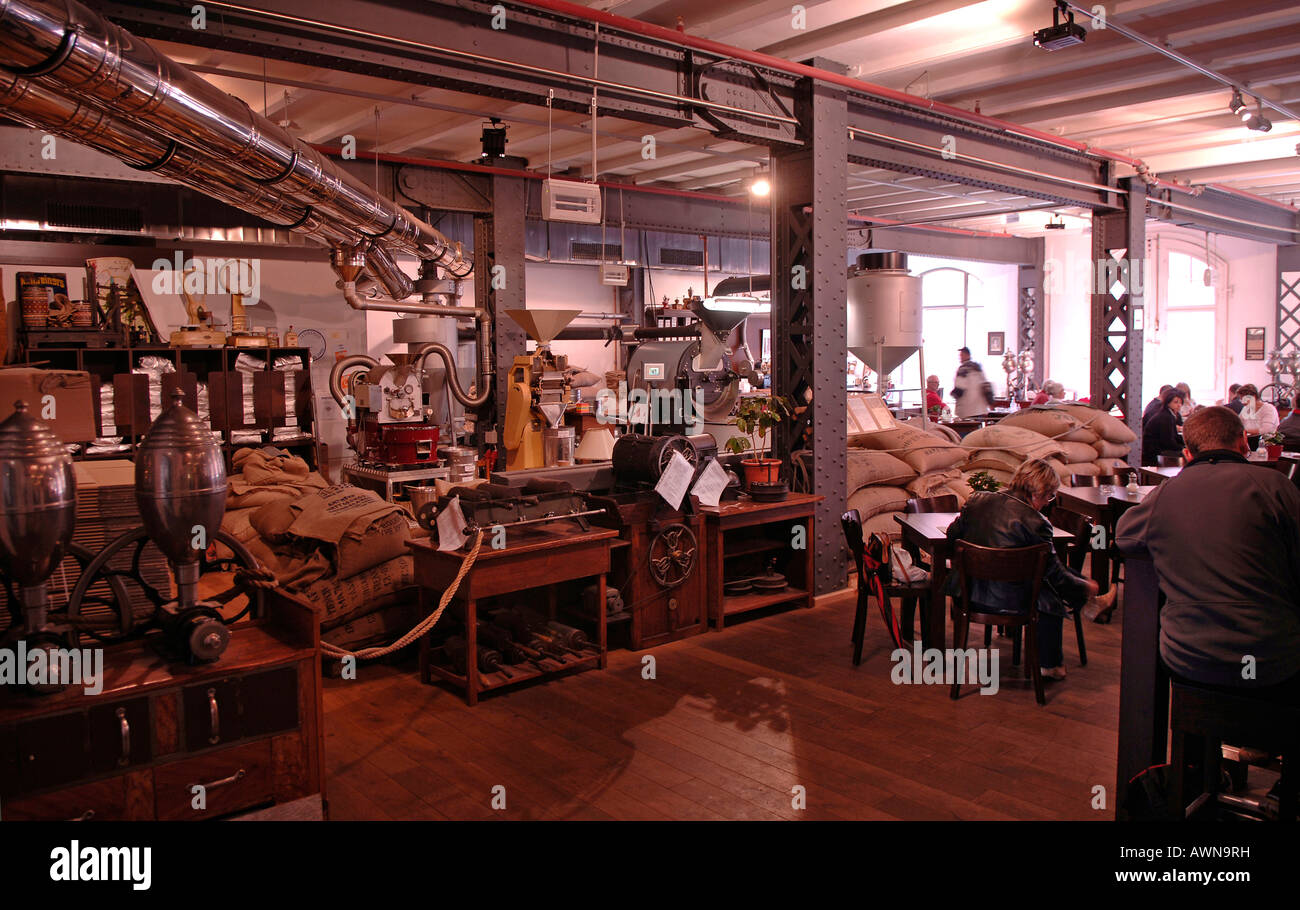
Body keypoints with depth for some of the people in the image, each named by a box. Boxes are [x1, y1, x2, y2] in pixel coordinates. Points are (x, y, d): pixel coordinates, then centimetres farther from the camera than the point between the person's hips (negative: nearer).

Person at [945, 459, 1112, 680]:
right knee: (1052, 599, 23)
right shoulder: (1035, 522, -18)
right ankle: (1050, 665, 34)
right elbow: (1056, 575, -9)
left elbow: (952, 534, 12)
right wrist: (1086, 586, 9)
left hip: (969, 593, 6)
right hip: (1009, 601, -6)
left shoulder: (976, 501, -2)